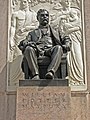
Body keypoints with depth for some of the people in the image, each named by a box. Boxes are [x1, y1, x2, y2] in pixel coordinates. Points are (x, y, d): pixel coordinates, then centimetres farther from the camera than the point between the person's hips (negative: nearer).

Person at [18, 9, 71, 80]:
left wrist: (67, 43, 1)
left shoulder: (55, 32, 37)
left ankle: (51, 72, -54)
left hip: (50, 50, 0)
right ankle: (35, 75, -48)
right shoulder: (32, 33, 34)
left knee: (58, 48, -35)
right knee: (29, 48, -35)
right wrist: (27, 44, -6)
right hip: (37, 51, 0)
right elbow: (23, 43, 19)